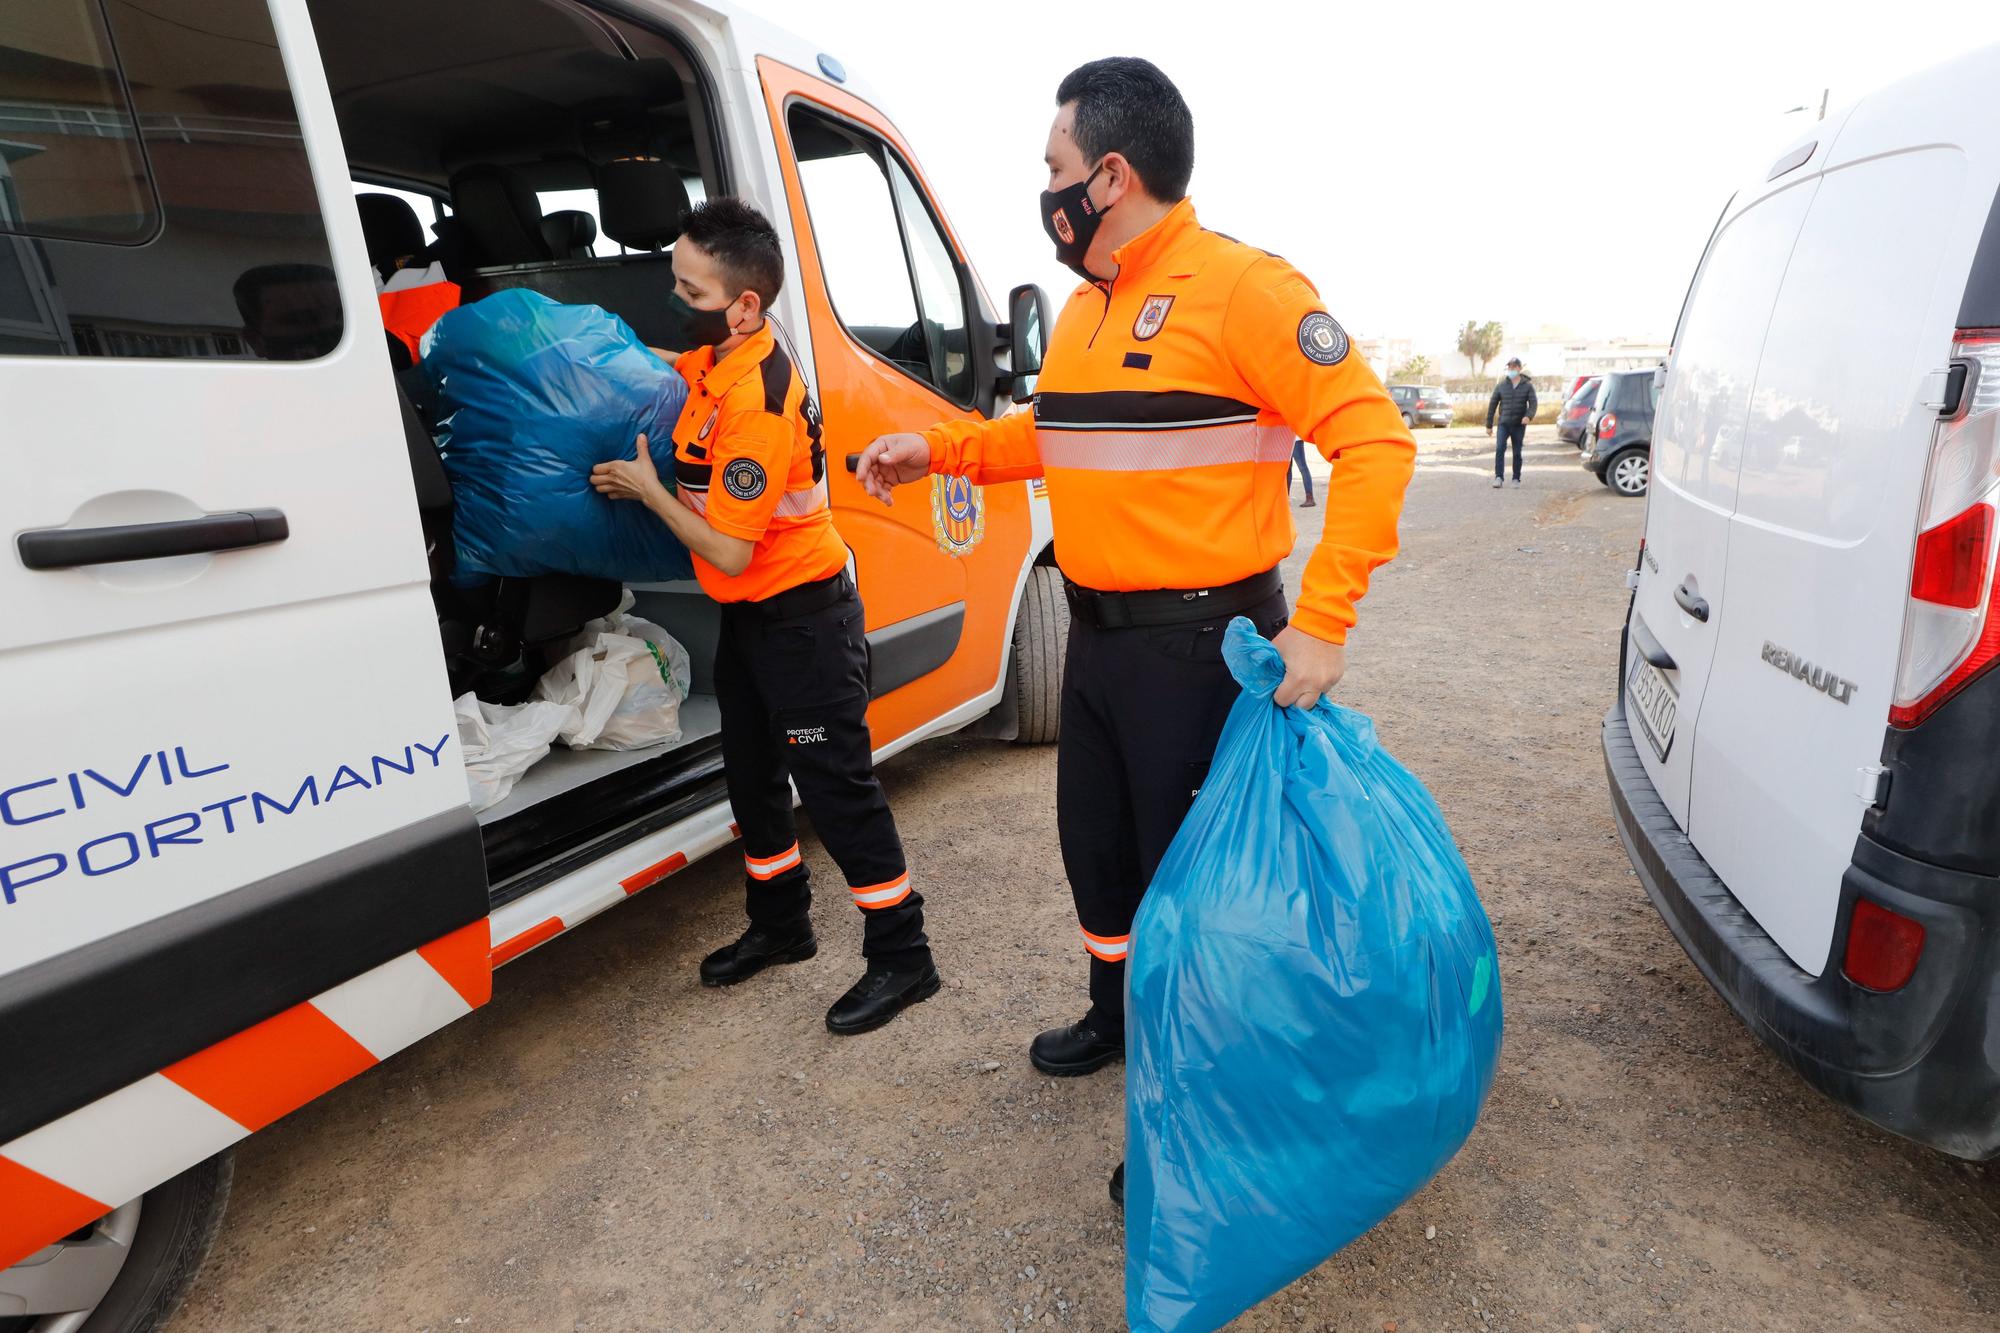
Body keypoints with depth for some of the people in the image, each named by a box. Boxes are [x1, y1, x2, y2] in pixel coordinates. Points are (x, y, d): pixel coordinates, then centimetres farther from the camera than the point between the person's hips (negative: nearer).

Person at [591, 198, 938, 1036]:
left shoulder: (755, 404, -26)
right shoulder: (719, 361, 3)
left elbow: (729, 549, -26)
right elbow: (669, 366, 30)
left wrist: (646, 490, -13)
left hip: (801, 618, -10)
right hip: (748, 614, 10)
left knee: (835, 785, -4)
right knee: (751, 776, 19)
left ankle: (901, 954, 10)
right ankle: (780, 925, 37)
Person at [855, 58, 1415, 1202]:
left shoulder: (1240, 286, -14)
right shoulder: (1085, 308, 12)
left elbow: (1372, 437, -18)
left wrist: (1322, 622, -25)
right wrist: (938, 449, 14)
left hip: (1200, 643, -8)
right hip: (1098, 633, 9)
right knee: (1096, 840, 21)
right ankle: (1119, 1020, 48)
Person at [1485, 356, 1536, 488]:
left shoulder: (1527, 386, 3)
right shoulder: (1501, 386, 5)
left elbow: (1533, 403, -5)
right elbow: (1492, 405, 9)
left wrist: (1529, 416, -26)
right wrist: (1489, 425, 7)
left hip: (1519, 425, 0)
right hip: (1504, 423, 0)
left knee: (1517, 453, 6)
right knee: (1499, 449, -17)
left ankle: (1516, 479, 16)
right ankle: (1499, 477, -17)